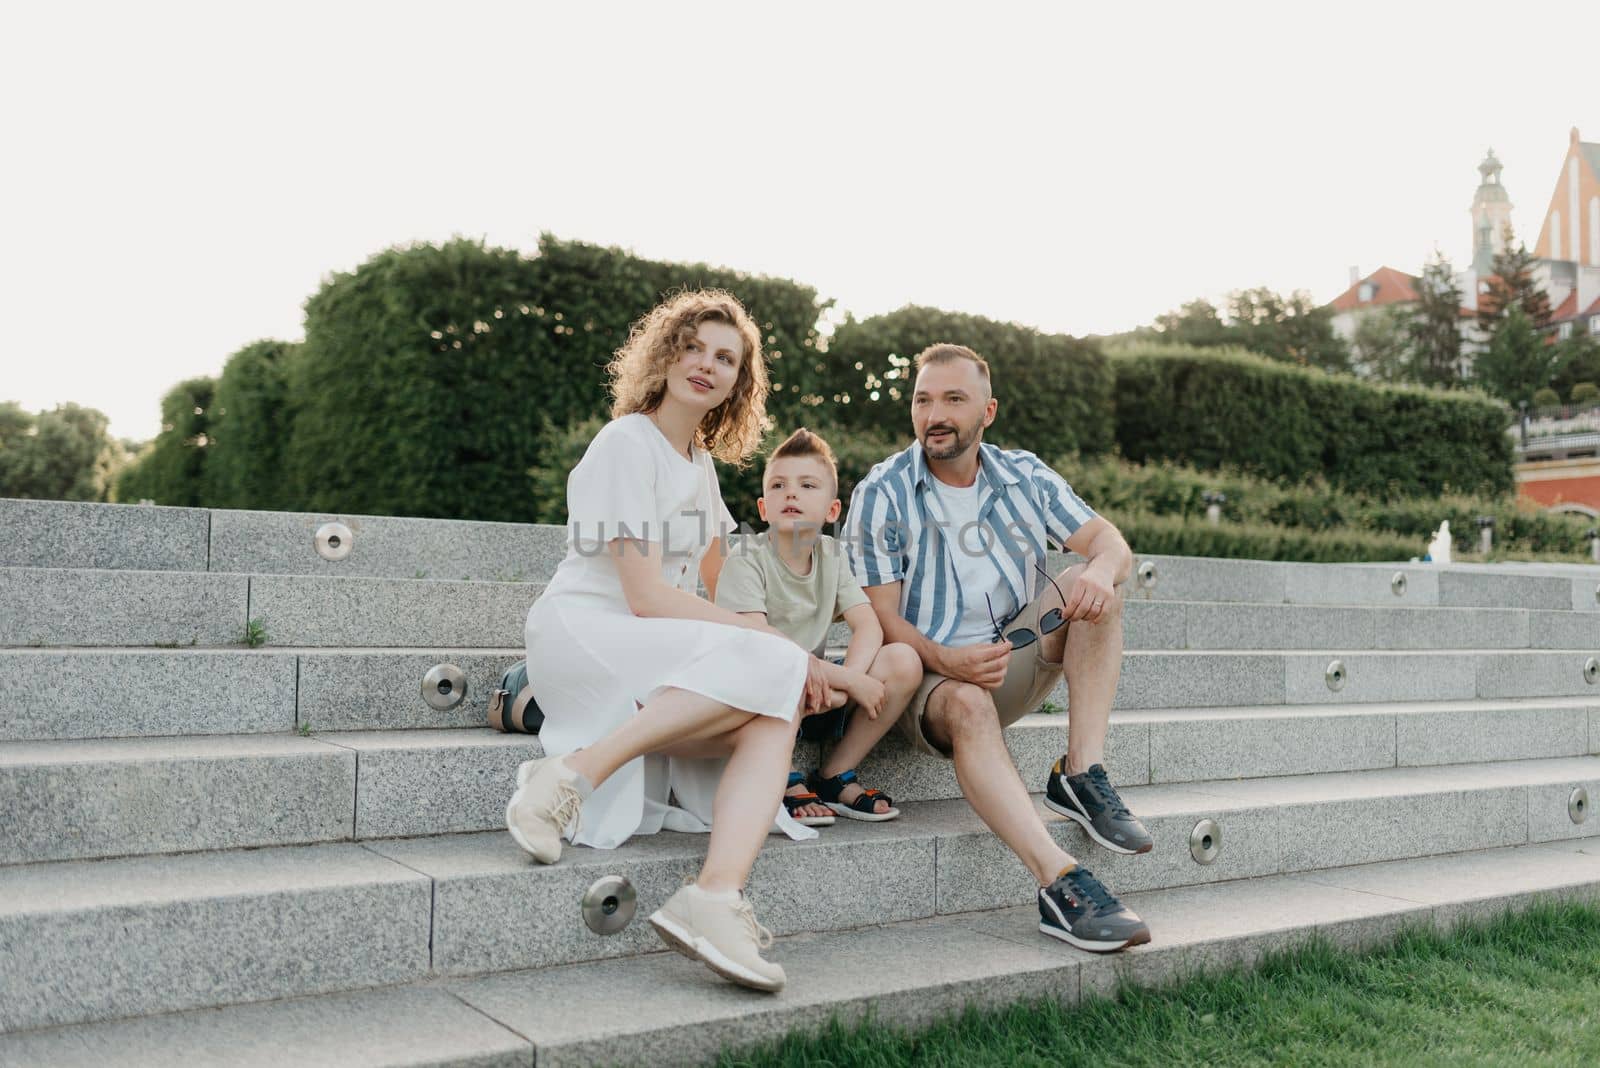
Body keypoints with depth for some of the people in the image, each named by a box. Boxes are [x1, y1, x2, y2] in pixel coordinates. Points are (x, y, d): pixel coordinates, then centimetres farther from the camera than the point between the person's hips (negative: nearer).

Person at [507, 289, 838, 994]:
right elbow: (647, 597, -15)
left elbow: (710, 584, 23)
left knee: (776, 717, -23)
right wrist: (772, 641, -14)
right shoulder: (627, 443, -6)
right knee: (768, 670, -29)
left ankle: (716, 895, -39)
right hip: (581, 634, -7)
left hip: (657, 653, 7)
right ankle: (573, 773, -29)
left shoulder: (700, 462, 19)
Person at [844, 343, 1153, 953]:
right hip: (927, 676, -4)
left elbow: (1111, 542, -2)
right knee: (967, 705, -38)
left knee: (1092, 581, -15)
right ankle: (1060, 885, -49)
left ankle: (1082, 774, -24)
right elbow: (882, 620, -12)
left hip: (1014, 667, 5)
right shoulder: (881, 494, -7)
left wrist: (1100, 570, -28)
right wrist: (947, 660, -32)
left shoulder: (1025, 477, 5)